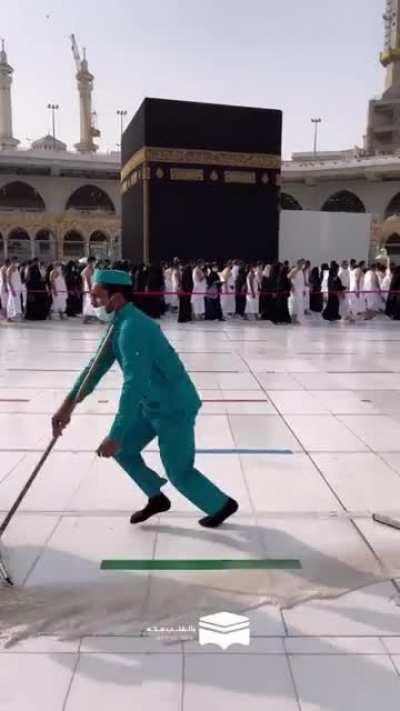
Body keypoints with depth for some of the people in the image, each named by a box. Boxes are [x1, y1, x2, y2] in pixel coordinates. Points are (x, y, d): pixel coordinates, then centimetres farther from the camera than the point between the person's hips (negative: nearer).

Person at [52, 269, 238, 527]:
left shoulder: (132, 328, -29)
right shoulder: (119, 325, 3)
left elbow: (134, 384, -34)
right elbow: (96, 366, 8)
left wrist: (115, 435, -33)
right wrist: (68, 404, 0)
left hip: (174, 408, -9)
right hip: (151, 405, 10)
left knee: (179, 472, 3)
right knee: (123, 450, 14)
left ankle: (222, 504, 27)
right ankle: (157, 497, 33)